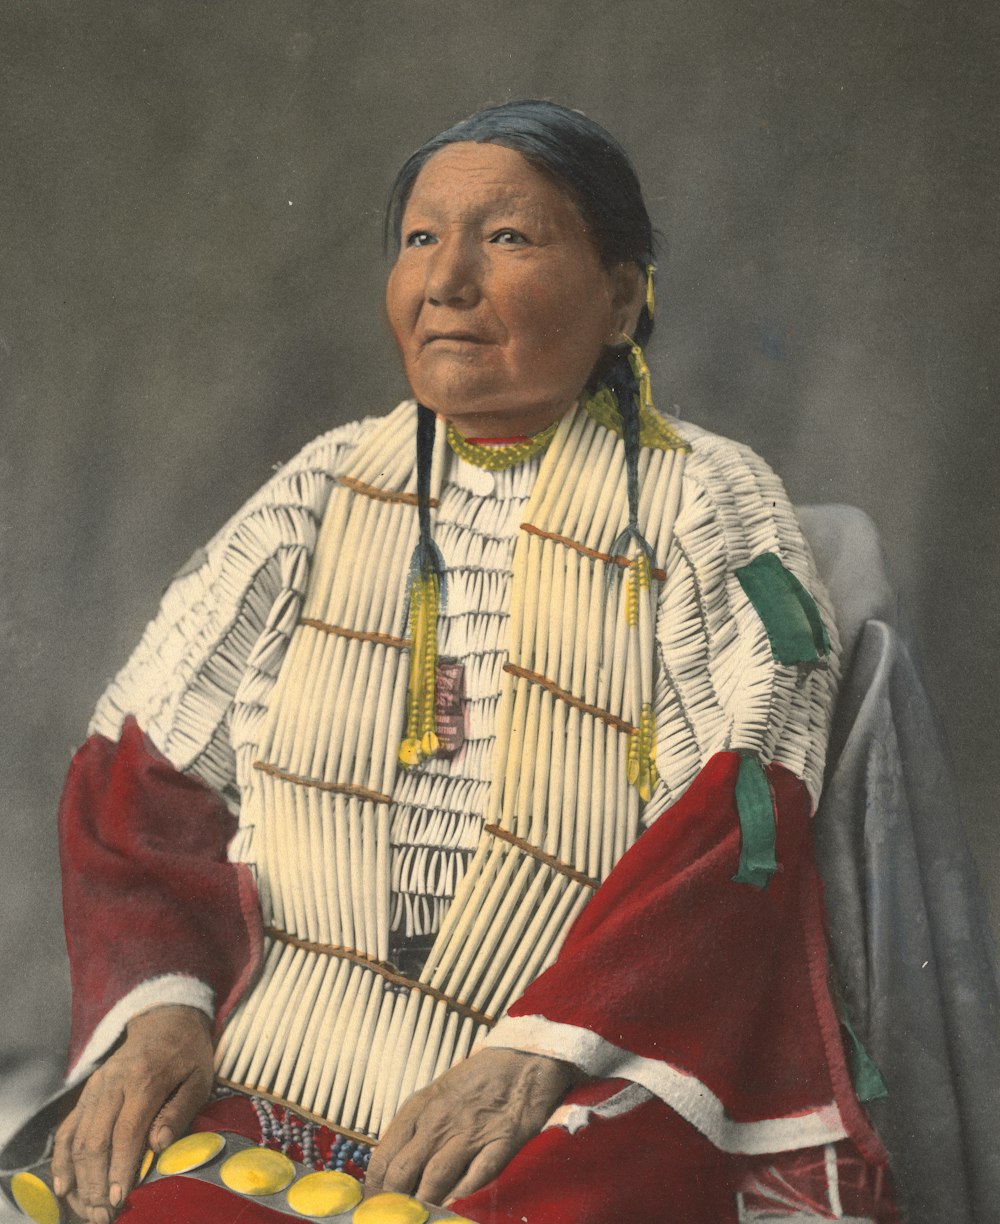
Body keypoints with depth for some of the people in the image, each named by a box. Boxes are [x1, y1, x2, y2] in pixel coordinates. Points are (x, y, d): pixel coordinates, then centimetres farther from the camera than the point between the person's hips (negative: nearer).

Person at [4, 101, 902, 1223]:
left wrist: (542, 1055, -20)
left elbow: (739, 831, -7)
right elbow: (140, 770, 11)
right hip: (282, 1084, 3)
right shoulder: (324, 492, 15)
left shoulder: (707, 509, 5)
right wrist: (158, 1004, -8)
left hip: (597, 1090, -3)